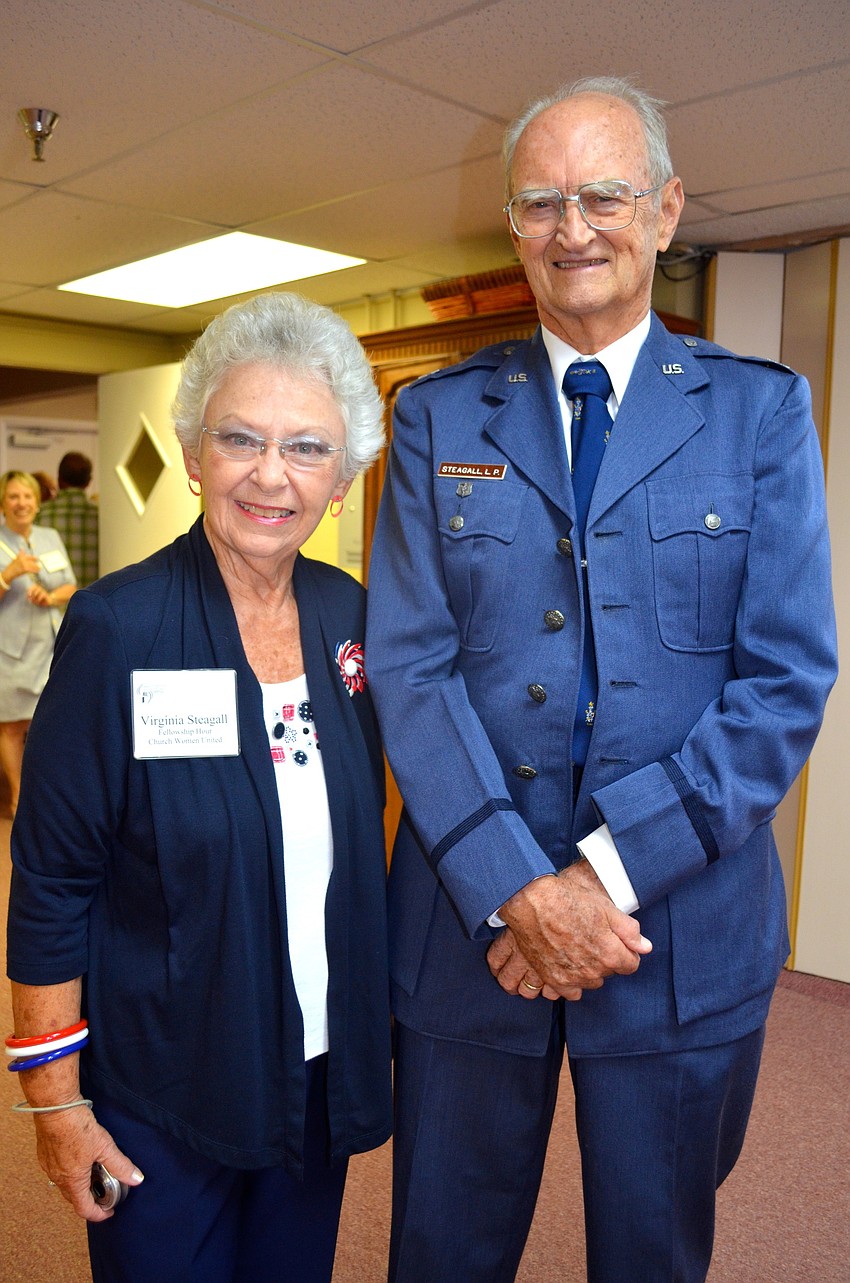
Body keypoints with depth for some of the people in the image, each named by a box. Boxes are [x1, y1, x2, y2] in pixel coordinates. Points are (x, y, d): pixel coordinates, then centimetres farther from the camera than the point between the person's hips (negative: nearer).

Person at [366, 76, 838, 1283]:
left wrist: (611, 868, -15)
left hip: (685, 930, 0)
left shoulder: (762, 409, 0)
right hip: (471, 917, 1)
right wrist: (514, 888, -16)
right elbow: (410, 664, -6)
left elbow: (788, 678, -7)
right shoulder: (438, 415, 3)